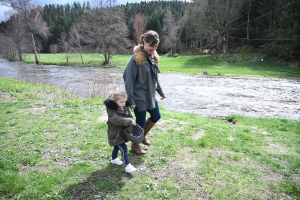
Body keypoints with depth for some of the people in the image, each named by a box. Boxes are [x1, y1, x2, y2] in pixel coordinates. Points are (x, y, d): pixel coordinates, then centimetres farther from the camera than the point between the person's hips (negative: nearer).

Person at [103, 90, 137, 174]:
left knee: (117, 146, 27)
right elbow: (116, 120, -37)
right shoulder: (111, 110, -24)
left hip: (122, 131, 8)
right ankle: (127, 166, -3)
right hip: (115, 133, -8)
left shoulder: (125, 108, -1)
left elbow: (130, 116, 4)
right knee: (124, 148, -11)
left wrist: (131, 124, -15)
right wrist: (129, 121, -38)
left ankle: (114, 159, 49)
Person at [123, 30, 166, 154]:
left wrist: (160, 91, 18)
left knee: (156, 116, 18)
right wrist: (130, 99, -20)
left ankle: (142, 136, 40)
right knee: (140, 122, 6)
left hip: (150, 95, 8)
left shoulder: (152, 56, 5)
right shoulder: (136, 58, -19)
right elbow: (129, 79, -19)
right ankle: (135, 145, 30)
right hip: (139, 97, -8)